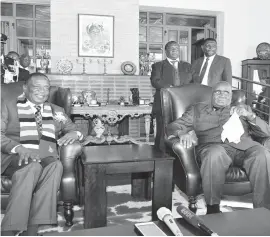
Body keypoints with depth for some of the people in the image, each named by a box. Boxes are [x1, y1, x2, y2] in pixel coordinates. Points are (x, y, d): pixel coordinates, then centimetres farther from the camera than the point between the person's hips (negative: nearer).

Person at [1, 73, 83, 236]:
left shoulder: (57, 111, 24)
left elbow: (75, 131, 24)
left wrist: (74, 133, -3)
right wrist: (18, 148, -19)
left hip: (47, 158, 3)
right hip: (15, 158, -2)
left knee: (56, 165, -34)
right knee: (32, 167, -37)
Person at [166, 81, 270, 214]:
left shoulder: (243, 109, 30)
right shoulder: (197, 109, 26)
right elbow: (173, 127, 15)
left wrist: (249, 116, -1)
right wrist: (181, 133, -10)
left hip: (244, 145, 2)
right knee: (214, 154, -37)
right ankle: (212, 208, -24)